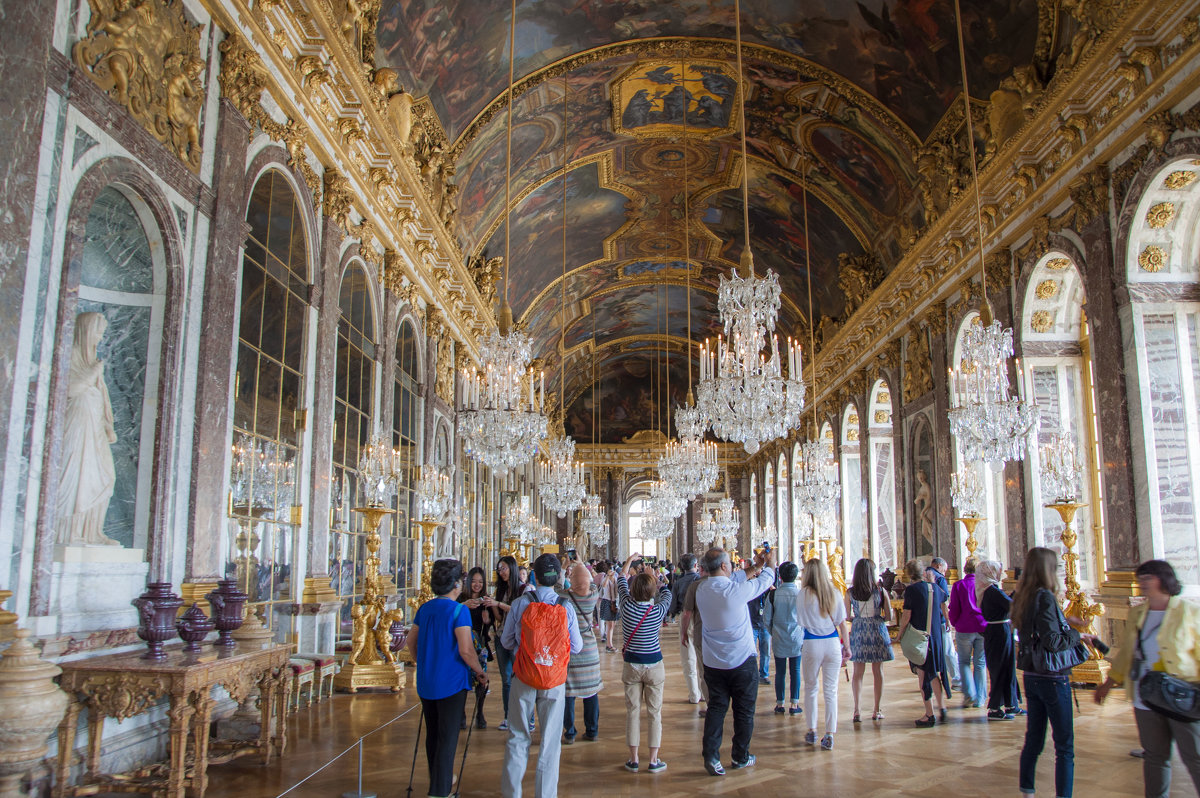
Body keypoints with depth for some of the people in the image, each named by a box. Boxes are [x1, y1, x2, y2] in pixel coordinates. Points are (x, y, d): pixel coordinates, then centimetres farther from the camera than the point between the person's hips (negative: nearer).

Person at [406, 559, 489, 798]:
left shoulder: (424, 608, 4)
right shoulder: (459, 611, -16)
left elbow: (411, 641, 12)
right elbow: (466, 650, -21)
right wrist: (480, 672, -6)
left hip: (426, 682, 7)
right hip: (451, 683, -7)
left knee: (432, 734, 19)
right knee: (447, 738, 2)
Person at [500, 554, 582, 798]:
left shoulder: (519, 604, -10)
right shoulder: (566, 608, -7)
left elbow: (506, 641, 0)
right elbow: (576, 647, 0)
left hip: (523, 678, 0)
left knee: (518, 737, 13)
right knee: (551, 740, 10)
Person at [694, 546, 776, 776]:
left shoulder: (702, 589, -5)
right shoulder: (737, 590, -22)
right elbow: (765, 582, -4)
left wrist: (754, 568, 21)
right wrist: (769, 564, 17)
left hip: (713, 661, 5)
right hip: (742, 661, -4)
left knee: (716, 707, 11)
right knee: (744, 710, 11)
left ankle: (711, 756, 3)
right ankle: (741, 757, 23)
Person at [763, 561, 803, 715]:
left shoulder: (774, 594, -7)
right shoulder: (801, 593, -8)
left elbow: (767, 619, -2)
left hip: (779, 639, 0)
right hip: (797, 638, 0)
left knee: (780, 672, 8)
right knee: (795, 671, 7)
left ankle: (779, 704, 13)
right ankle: (794, 704, 7)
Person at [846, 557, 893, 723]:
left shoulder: (850, 593, -5)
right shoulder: (880, 590, -8)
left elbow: (848, 616, 1)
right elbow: (889, 615, -4)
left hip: (858, 631, 1)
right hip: (877, 631, -1)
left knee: (858, 672, 8)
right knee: (878, 671, 9)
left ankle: (857, 711, 3)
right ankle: (877, 711, 15)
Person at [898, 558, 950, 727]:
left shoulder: (912, 589, -12)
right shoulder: (935, 588, 4)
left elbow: (907, 616, -13)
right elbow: (944, 598, 27)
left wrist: (901, 633, -3)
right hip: (936, 635, 6)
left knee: (923, 675, 0)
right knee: (934, 672, 20)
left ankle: (929, 714, 2)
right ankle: (941, 706, 21)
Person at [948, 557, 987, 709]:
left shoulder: (958, 585, -3)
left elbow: (954, 609, -4)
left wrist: (954, 624, 12)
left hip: (964, 628, -1)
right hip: (983, 628, 2)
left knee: (964, 662, 12)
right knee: (980, 663, 10)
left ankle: (969, 694, -4)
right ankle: (979, 699, 12)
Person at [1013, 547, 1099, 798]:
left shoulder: (1022, 598, 7)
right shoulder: (1045, 597, -17)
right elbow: (1051, 641, -22)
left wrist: (1065, 622, 19)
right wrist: (1078, 635, -8)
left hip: (1031, 677, 8)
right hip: (1053, 678, -8)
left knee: (1033, 739, 16)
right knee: (1064, 746, 1)